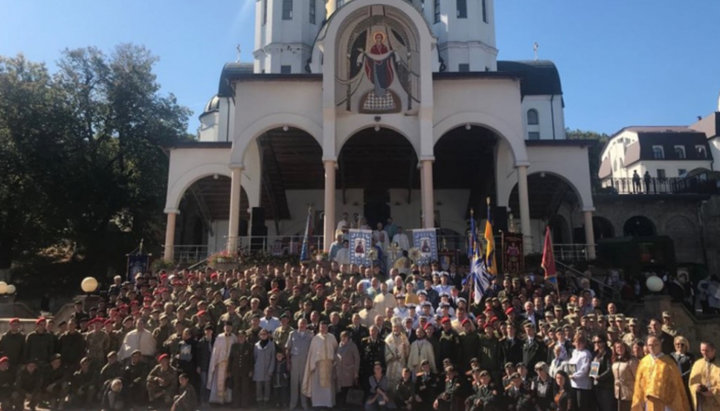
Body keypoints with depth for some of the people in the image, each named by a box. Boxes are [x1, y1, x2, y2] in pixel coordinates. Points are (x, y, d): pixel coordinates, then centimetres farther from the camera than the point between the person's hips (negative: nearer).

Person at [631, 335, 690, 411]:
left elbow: (676, 383, 0)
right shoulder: (643, 362, 6)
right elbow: (639, 384, 11)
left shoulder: (668, 362, -3)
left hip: (665, 401, -3)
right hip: (650, 402, 3)